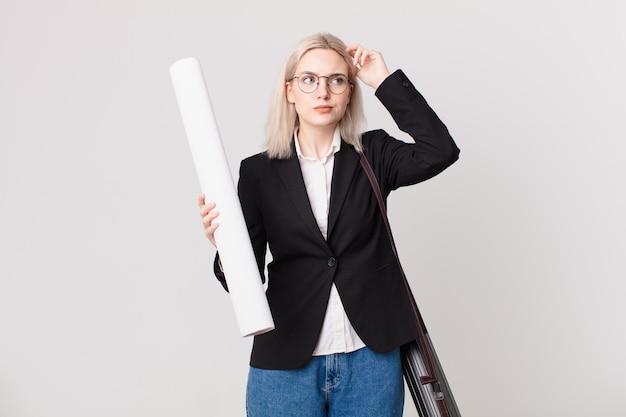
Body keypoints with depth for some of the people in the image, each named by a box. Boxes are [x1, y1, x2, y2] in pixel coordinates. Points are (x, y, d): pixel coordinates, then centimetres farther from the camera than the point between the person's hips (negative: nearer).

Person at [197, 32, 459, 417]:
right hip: (286, 363, 0)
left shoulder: (373, 156, 3)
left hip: (371, 360, 1)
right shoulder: (258, 172, 0)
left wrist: (385, 80, -10)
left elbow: (440, 151, -16)